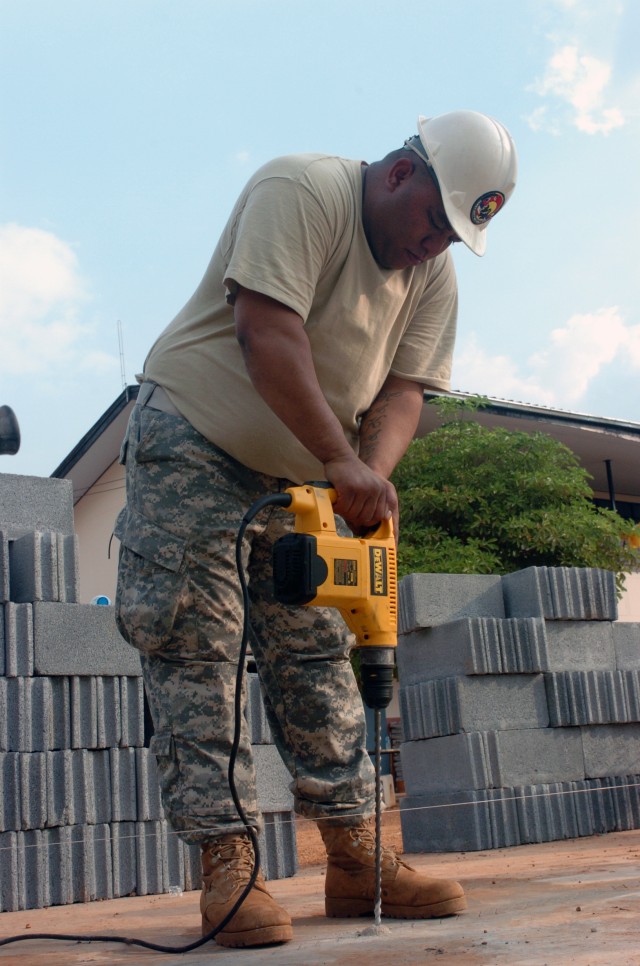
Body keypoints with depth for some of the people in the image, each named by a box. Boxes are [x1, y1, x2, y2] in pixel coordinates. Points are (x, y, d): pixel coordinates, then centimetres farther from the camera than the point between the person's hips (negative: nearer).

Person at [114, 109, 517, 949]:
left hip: (296, 477, 6)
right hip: (192, 443, -6)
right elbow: (266, 332, -29)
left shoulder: (436, 273, 3)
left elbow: (403, 387, -4)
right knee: (193, 650, -10)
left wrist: (373, 476, -24)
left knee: (315, 653, 3)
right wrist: (343, 464, -33)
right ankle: (227, 866, -5)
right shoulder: (299, 191, -18)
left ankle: (356, 859, 7)